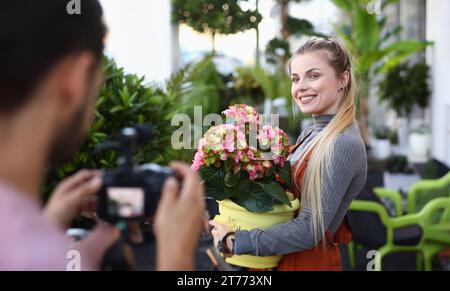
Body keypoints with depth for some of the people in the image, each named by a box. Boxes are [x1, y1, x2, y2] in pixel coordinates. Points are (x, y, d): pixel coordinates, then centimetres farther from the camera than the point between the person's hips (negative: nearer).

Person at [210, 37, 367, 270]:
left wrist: (232, 242, -20)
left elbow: (309, 230, -24)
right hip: (285, 257, 8)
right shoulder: (309, 133, 5)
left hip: (311, 261, -7)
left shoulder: (343, 144, -21)